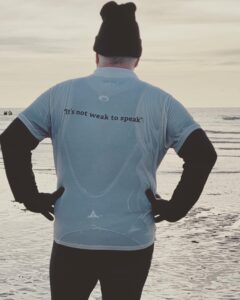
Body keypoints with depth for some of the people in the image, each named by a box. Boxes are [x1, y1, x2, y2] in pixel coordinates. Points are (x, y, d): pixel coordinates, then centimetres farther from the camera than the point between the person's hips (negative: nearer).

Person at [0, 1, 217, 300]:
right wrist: (175, 207, -1)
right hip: (131, 241, 0)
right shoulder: (159, 101, -3)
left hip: (71, 238, 1)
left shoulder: (61, 94, 1)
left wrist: (30, 196, 4)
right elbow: (202, 154, -10)